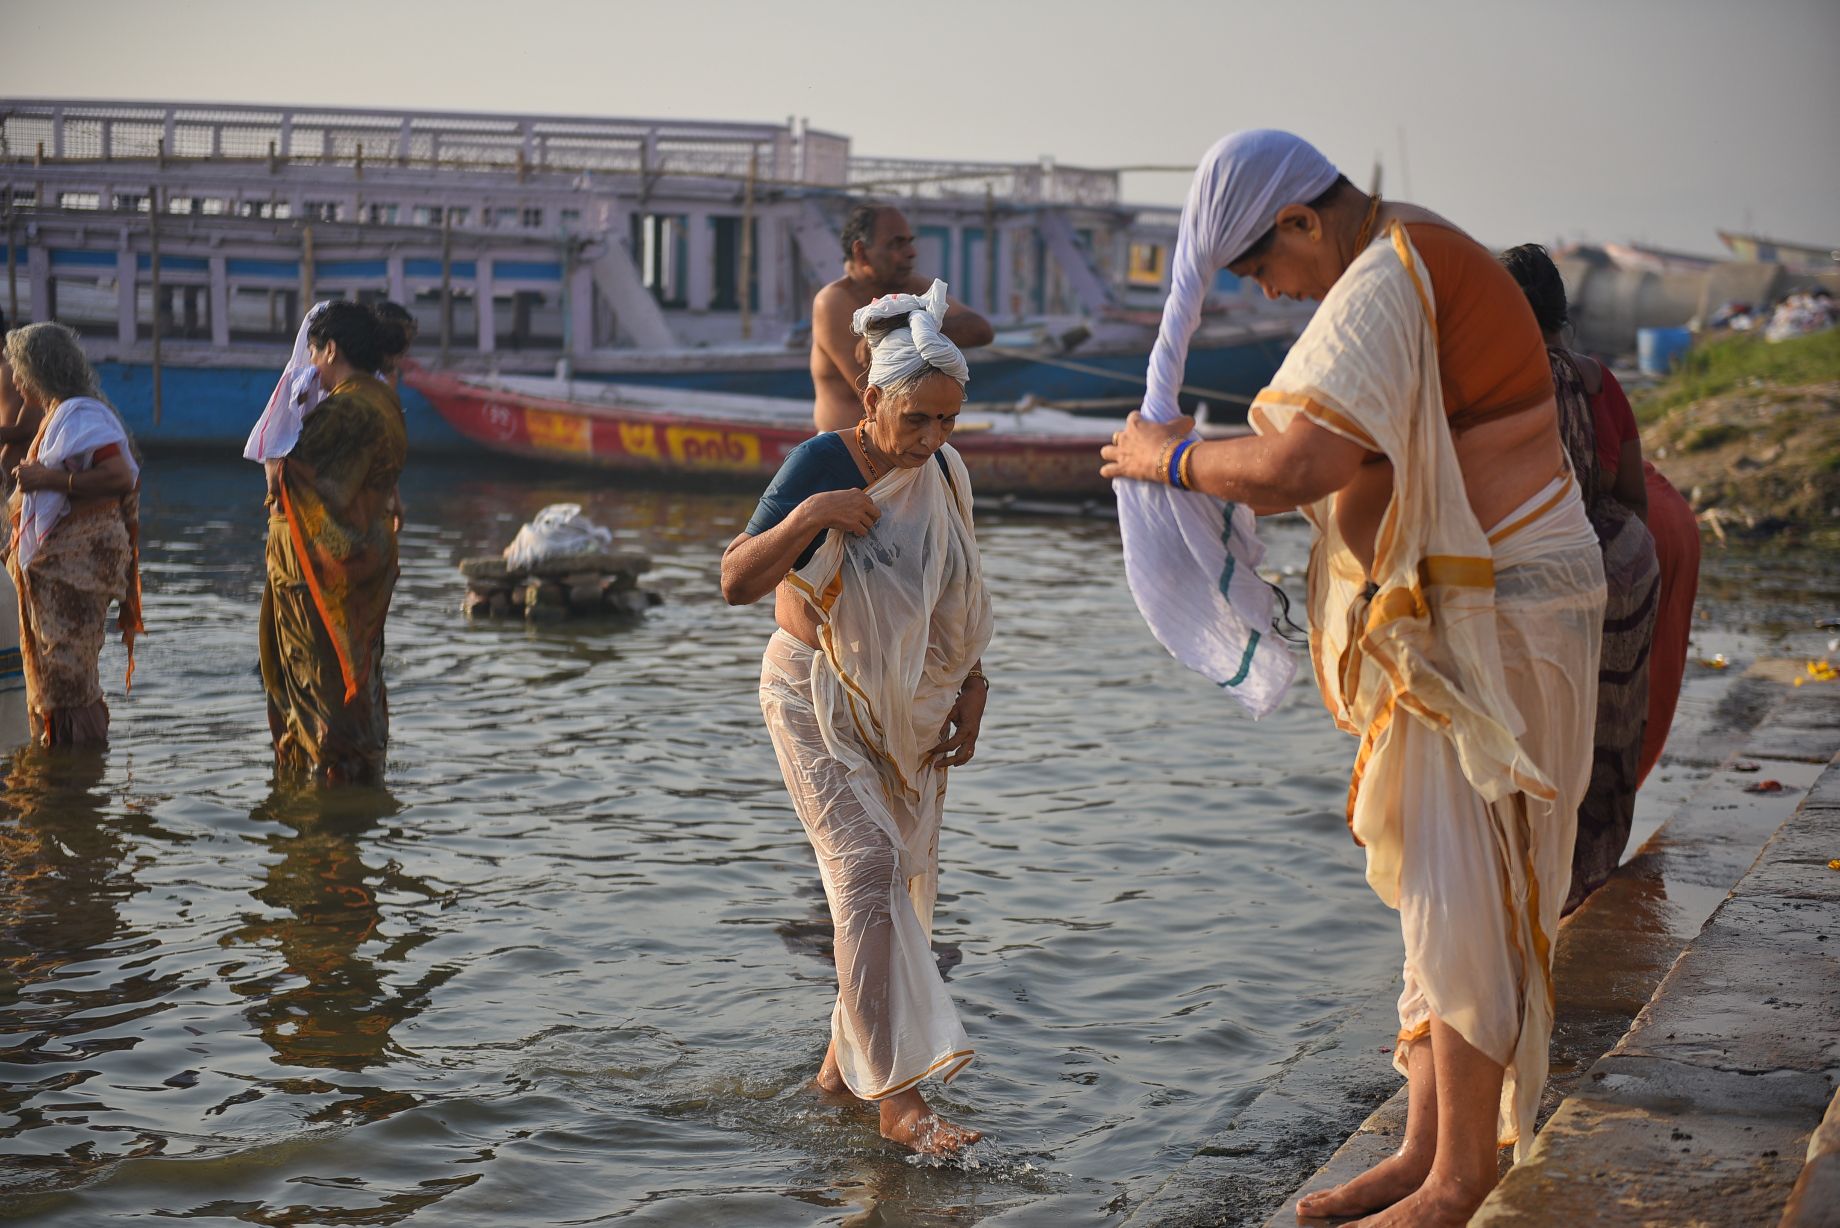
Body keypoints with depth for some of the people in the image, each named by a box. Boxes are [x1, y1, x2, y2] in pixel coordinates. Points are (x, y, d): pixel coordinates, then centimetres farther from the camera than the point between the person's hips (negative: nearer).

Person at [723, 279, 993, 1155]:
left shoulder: (945, 475, 2)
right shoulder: (821, 465, -16)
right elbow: (737, 583, -17)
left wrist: (970, 697, 10)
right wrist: (807, 516, -30)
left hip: (911, 707, 6)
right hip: (819, 699, -6)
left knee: (903, 881, 8)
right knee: (867, 870, -16)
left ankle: (846, 1059, 25)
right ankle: (898, 1097, -17)